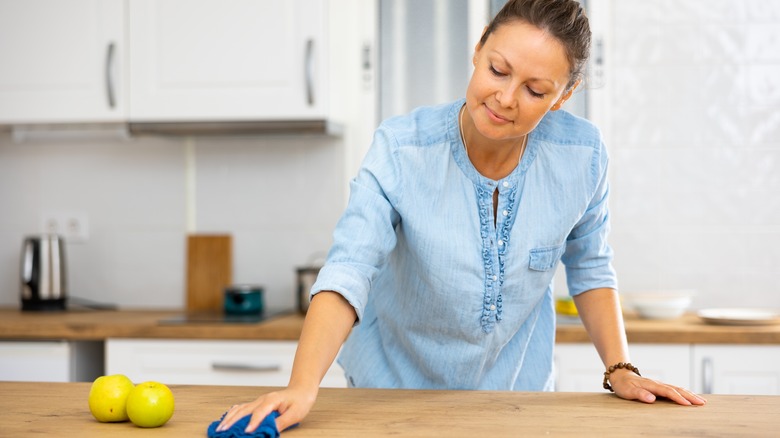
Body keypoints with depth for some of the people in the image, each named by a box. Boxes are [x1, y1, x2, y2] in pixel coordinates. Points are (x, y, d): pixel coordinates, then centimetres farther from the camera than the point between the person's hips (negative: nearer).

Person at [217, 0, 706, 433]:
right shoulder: (400, 149, -25)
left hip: (517, 390, 2)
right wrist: (303, 388, -45)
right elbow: (348, 272, -33)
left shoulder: (582, 155, -17)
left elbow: (590, 268, -1)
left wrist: (621, 370, -8)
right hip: (396, 384, -1)